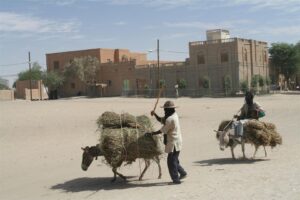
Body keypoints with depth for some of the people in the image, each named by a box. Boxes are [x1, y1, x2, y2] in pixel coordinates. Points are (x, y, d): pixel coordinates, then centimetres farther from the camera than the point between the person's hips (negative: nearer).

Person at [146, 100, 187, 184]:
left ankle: (176, 179, 1)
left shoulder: (170, 119, -21)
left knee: (171, 161, -3)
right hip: (176, 141, 10)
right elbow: (161, 120, 15)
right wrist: (155, 114, 0)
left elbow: (162, 131, -16)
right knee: (174, 160, 19)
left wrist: (151, 134, -8)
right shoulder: (173, 115, 10)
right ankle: (182, 173, 25)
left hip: (173, 143, -10)